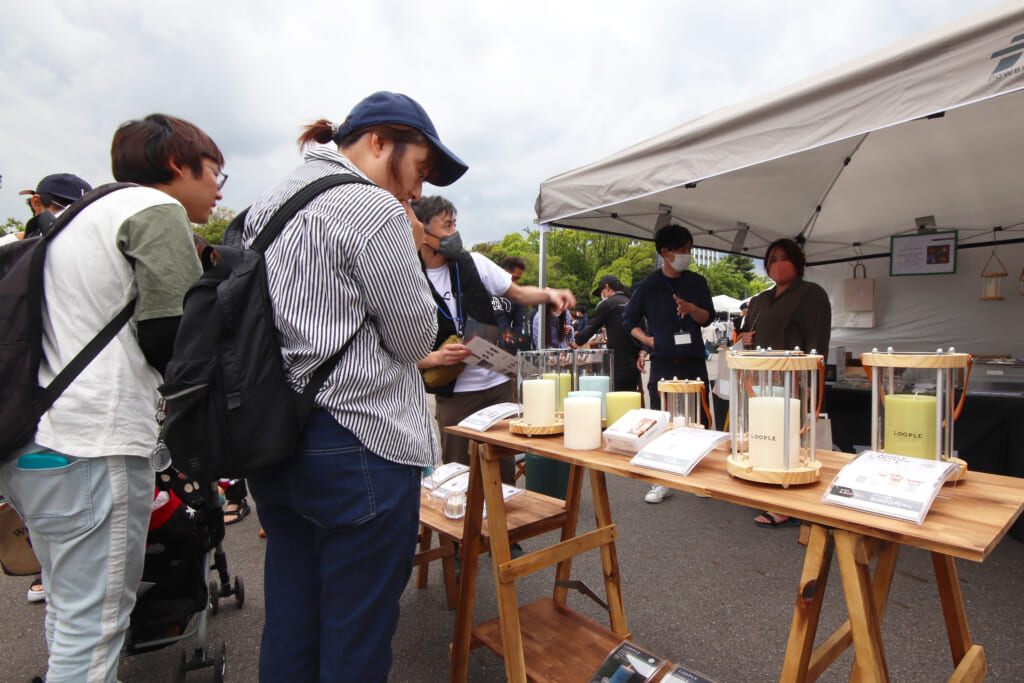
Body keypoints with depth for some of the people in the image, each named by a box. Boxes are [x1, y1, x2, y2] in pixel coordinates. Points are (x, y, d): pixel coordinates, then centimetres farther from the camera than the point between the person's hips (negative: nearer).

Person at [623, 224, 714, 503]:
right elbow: (629, 320, 11)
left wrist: (691, 308, -17)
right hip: (662, 363, -1)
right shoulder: (648, 286, 3)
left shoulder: (697, 283, 9)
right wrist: (646, 339, -4)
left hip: (693, 362, 2)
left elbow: (707, 317, 4)